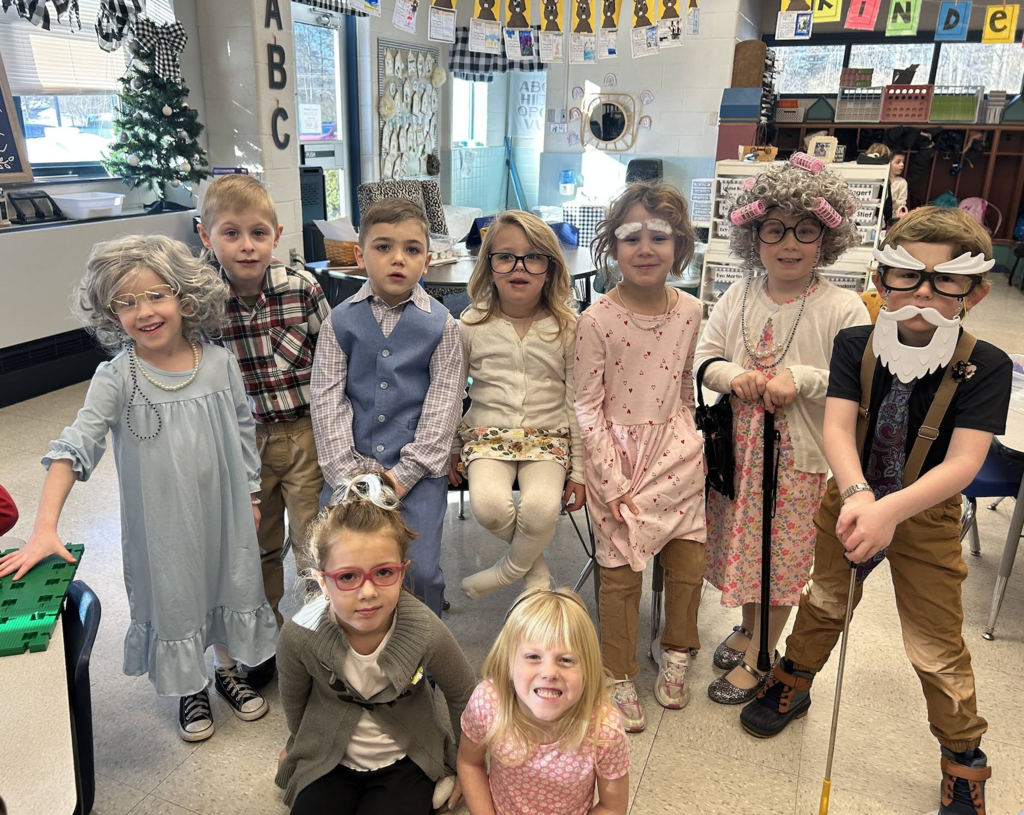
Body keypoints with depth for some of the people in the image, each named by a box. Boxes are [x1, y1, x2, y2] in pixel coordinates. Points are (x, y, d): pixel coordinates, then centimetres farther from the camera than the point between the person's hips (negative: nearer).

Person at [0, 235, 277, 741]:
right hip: (161, 519, -2)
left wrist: (251, 498, 8)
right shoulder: (117, 378, -15)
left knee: (229, 585, 18)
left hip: (223, 510, 2)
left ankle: (227, 669, 45)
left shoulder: (220, 363, -7)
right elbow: (75, 447, -20)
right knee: (173, 599, 13)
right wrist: (45, 528, -30)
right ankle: (190, 689, 40)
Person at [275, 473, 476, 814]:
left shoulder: (427, 633, -30)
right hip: (328, 761, 2)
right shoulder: (299, 636, -27)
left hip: (404, 762, -1)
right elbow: (294, 700, -2)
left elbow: (461, 695, -7)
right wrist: (300, 746, 17)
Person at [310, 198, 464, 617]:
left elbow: (442, 407, -4)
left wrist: (404, 473, -10)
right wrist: (348, 471, -10)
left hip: (418, 470, -1)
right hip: (351, 467, 2)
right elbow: (327, 400, -1)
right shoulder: (340, 321, 2)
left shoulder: (441, 324, -1)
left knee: (422, 571, -4)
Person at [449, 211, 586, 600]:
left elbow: (578, 403, 2)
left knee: (541, 507, -29)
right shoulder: (472, 324, 0)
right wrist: (450, 449, 9)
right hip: (486, 435, 1)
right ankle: (535, 566, 3)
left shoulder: (567, 327, -1)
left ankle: (509, 568, 5)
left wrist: (579, 469, 1)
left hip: (548, 437, 0)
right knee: (487, 504, -29)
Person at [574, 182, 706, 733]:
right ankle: (619, 678, 23)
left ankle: (675, 656, 34)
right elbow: (586, 406, -12)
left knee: (689, 562, 7)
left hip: (676, 452, 4)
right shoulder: (597, 320, -14)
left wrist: (689, 444, 11)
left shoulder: (690, 311, -1)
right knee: (621, 573, 1)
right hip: (618, 457, -4)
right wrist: (612, 480, -14)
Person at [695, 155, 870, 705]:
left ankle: (757, 661, 30)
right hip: (737, 448, 4)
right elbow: (702, 357, 5)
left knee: (782, 557, 10)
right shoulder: (739, 297, 0)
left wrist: (803, 379, -25)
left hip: (799, 457, -4)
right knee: (740, 544, 20)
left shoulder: (842, 308, -12)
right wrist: (732, 375, -16)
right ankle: (748, 626, 47)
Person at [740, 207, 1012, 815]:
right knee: (825, 603, 22)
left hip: (928, 514, -2)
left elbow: (964, 462, -31)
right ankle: (793, 685, 49)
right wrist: (856, 494, -45)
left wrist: (890, 509, -46)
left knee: (937, 646, 10)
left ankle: (964, 759, 35)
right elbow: (838, 427, -26)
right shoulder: (856, 345, -17)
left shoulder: (985, 367, -23)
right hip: (851, 500, 2)